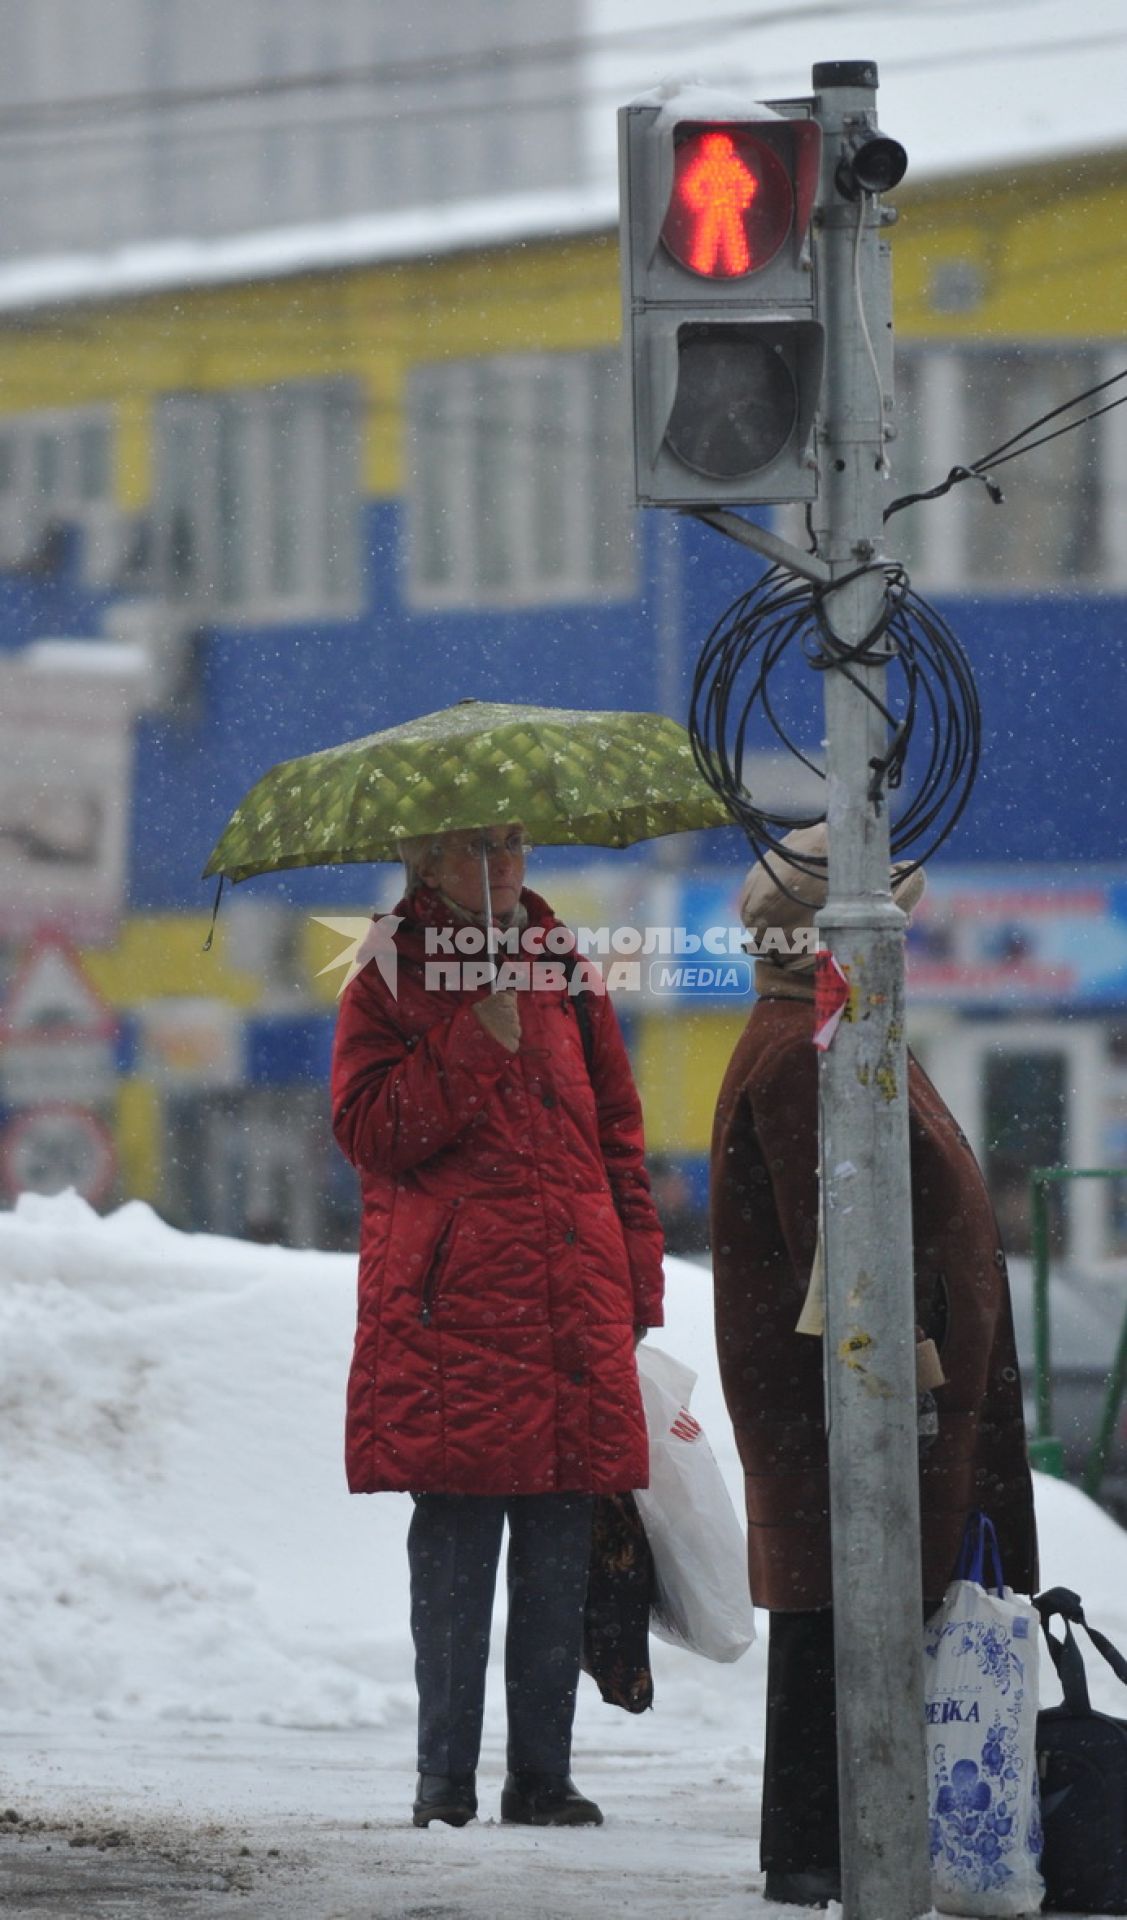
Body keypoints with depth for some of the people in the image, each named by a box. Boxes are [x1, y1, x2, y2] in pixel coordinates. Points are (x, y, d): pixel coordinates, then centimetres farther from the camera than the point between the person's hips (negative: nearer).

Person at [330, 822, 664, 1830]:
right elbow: (369, 1129, -6)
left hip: (570, 1308, 4)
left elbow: (618, 1133, 19)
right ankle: (445, 1776, 0)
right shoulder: (391, 981, 5)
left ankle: (544, 1774, 8)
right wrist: (480, 1044, -11)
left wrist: (637, 1283, 13)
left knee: (560, 1554, 3)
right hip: (451, 1308, -4)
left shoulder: (565, 974, 17)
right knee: (455, 1546, -5)